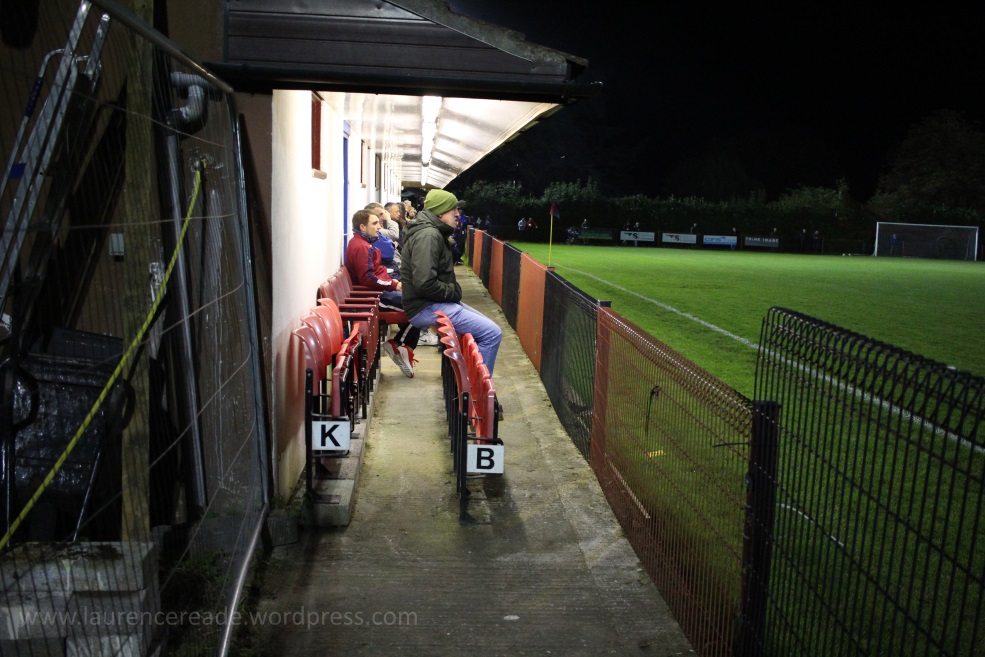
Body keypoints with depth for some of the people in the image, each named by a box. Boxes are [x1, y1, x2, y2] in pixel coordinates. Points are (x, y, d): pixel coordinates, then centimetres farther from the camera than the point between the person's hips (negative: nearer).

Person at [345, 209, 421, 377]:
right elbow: (368, 278, -25)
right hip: (375, 296, -11)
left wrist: (391, 280, 8)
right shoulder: (360, 246, -17)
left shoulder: (364, 243, 16)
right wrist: (394, 285, -19)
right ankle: (398, 345, -2)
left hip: (379, 290, 11)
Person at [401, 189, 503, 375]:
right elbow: (424, 284, -28)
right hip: (426, 308, -11)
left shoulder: (435, 233, 14)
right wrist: (453, 292, -15)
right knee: (492, 333, -15)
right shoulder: (428, 235, -19)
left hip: (435, 303, 11)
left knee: (484, 325, 21)